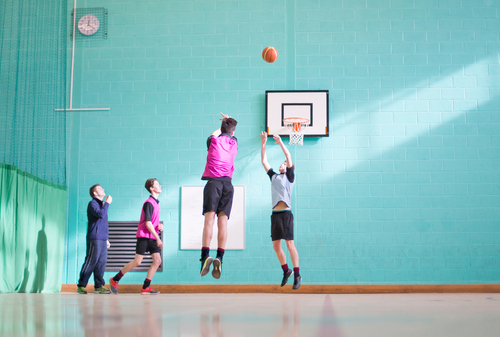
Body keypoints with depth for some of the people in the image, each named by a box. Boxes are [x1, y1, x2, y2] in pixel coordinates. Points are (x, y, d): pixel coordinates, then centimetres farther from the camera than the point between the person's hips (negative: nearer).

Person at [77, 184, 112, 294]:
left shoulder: (102, 204, 22)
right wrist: (107, 203, -12)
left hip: (102, 239, 8)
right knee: (91, 262, -8)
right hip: (94, 239, -8)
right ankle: (81, 286, -3)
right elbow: (100, 214, -23)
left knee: (102, 262, 5)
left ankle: (98, 286, 8)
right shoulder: (92, 203, -4)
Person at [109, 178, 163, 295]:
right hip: (144, 236, -8)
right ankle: (114, 280, 7)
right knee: (137, 262, -7)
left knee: (157, 260, -2)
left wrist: (159, 225, 4)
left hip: (152, 237, 8)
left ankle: (145, 288, 1)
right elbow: (147, 223, -19)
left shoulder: (156, 202, 14)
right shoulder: (149, 203, -14)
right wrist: (157, 238, -17)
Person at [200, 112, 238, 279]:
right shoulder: (234, 142, 16)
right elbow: (231, 135, 43)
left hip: (213, 181, -2)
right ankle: (219, 257, -18)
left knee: (209, 219, -12)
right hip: (228, 183, 2)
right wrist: (229, 121, 57)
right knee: (223, 221, -5)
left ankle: (205, 255, -27)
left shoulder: (213, 140, 11)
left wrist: (223, 126, 53)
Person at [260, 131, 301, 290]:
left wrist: (281, 143, -6)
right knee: (276, 246, 6)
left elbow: (289, 157, -4)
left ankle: (297, 275, -3)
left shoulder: (289, 176, 7)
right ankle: (286, 270, 23)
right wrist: (263, 144, 16)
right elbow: (264, 161, 20)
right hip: (275, 214, 6)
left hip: (286, 213, -6)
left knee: (290, 244, -8)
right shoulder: (274, 176, 20)